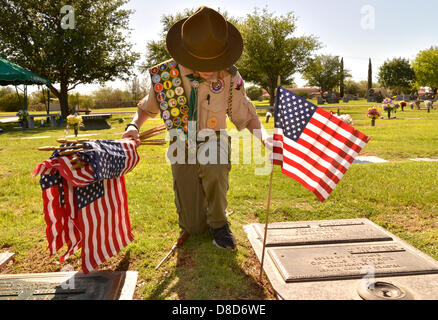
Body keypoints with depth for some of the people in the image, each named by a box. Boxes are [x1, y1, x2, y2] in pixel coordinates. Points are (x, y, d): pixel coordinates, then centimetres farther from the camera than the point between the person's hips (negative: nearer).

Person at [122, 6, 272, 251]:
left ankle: (219, 222, -11)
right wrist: (134, 126, -17)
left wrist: (264, 135, -25)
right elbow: (146, 108, 5)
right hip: (183, 149, 1)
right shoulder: (164, 75, -14)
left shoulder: (229, 77, -15)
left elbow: (246, 115, -3)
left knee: (213, 166, -41)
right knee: (194, 227, 1)